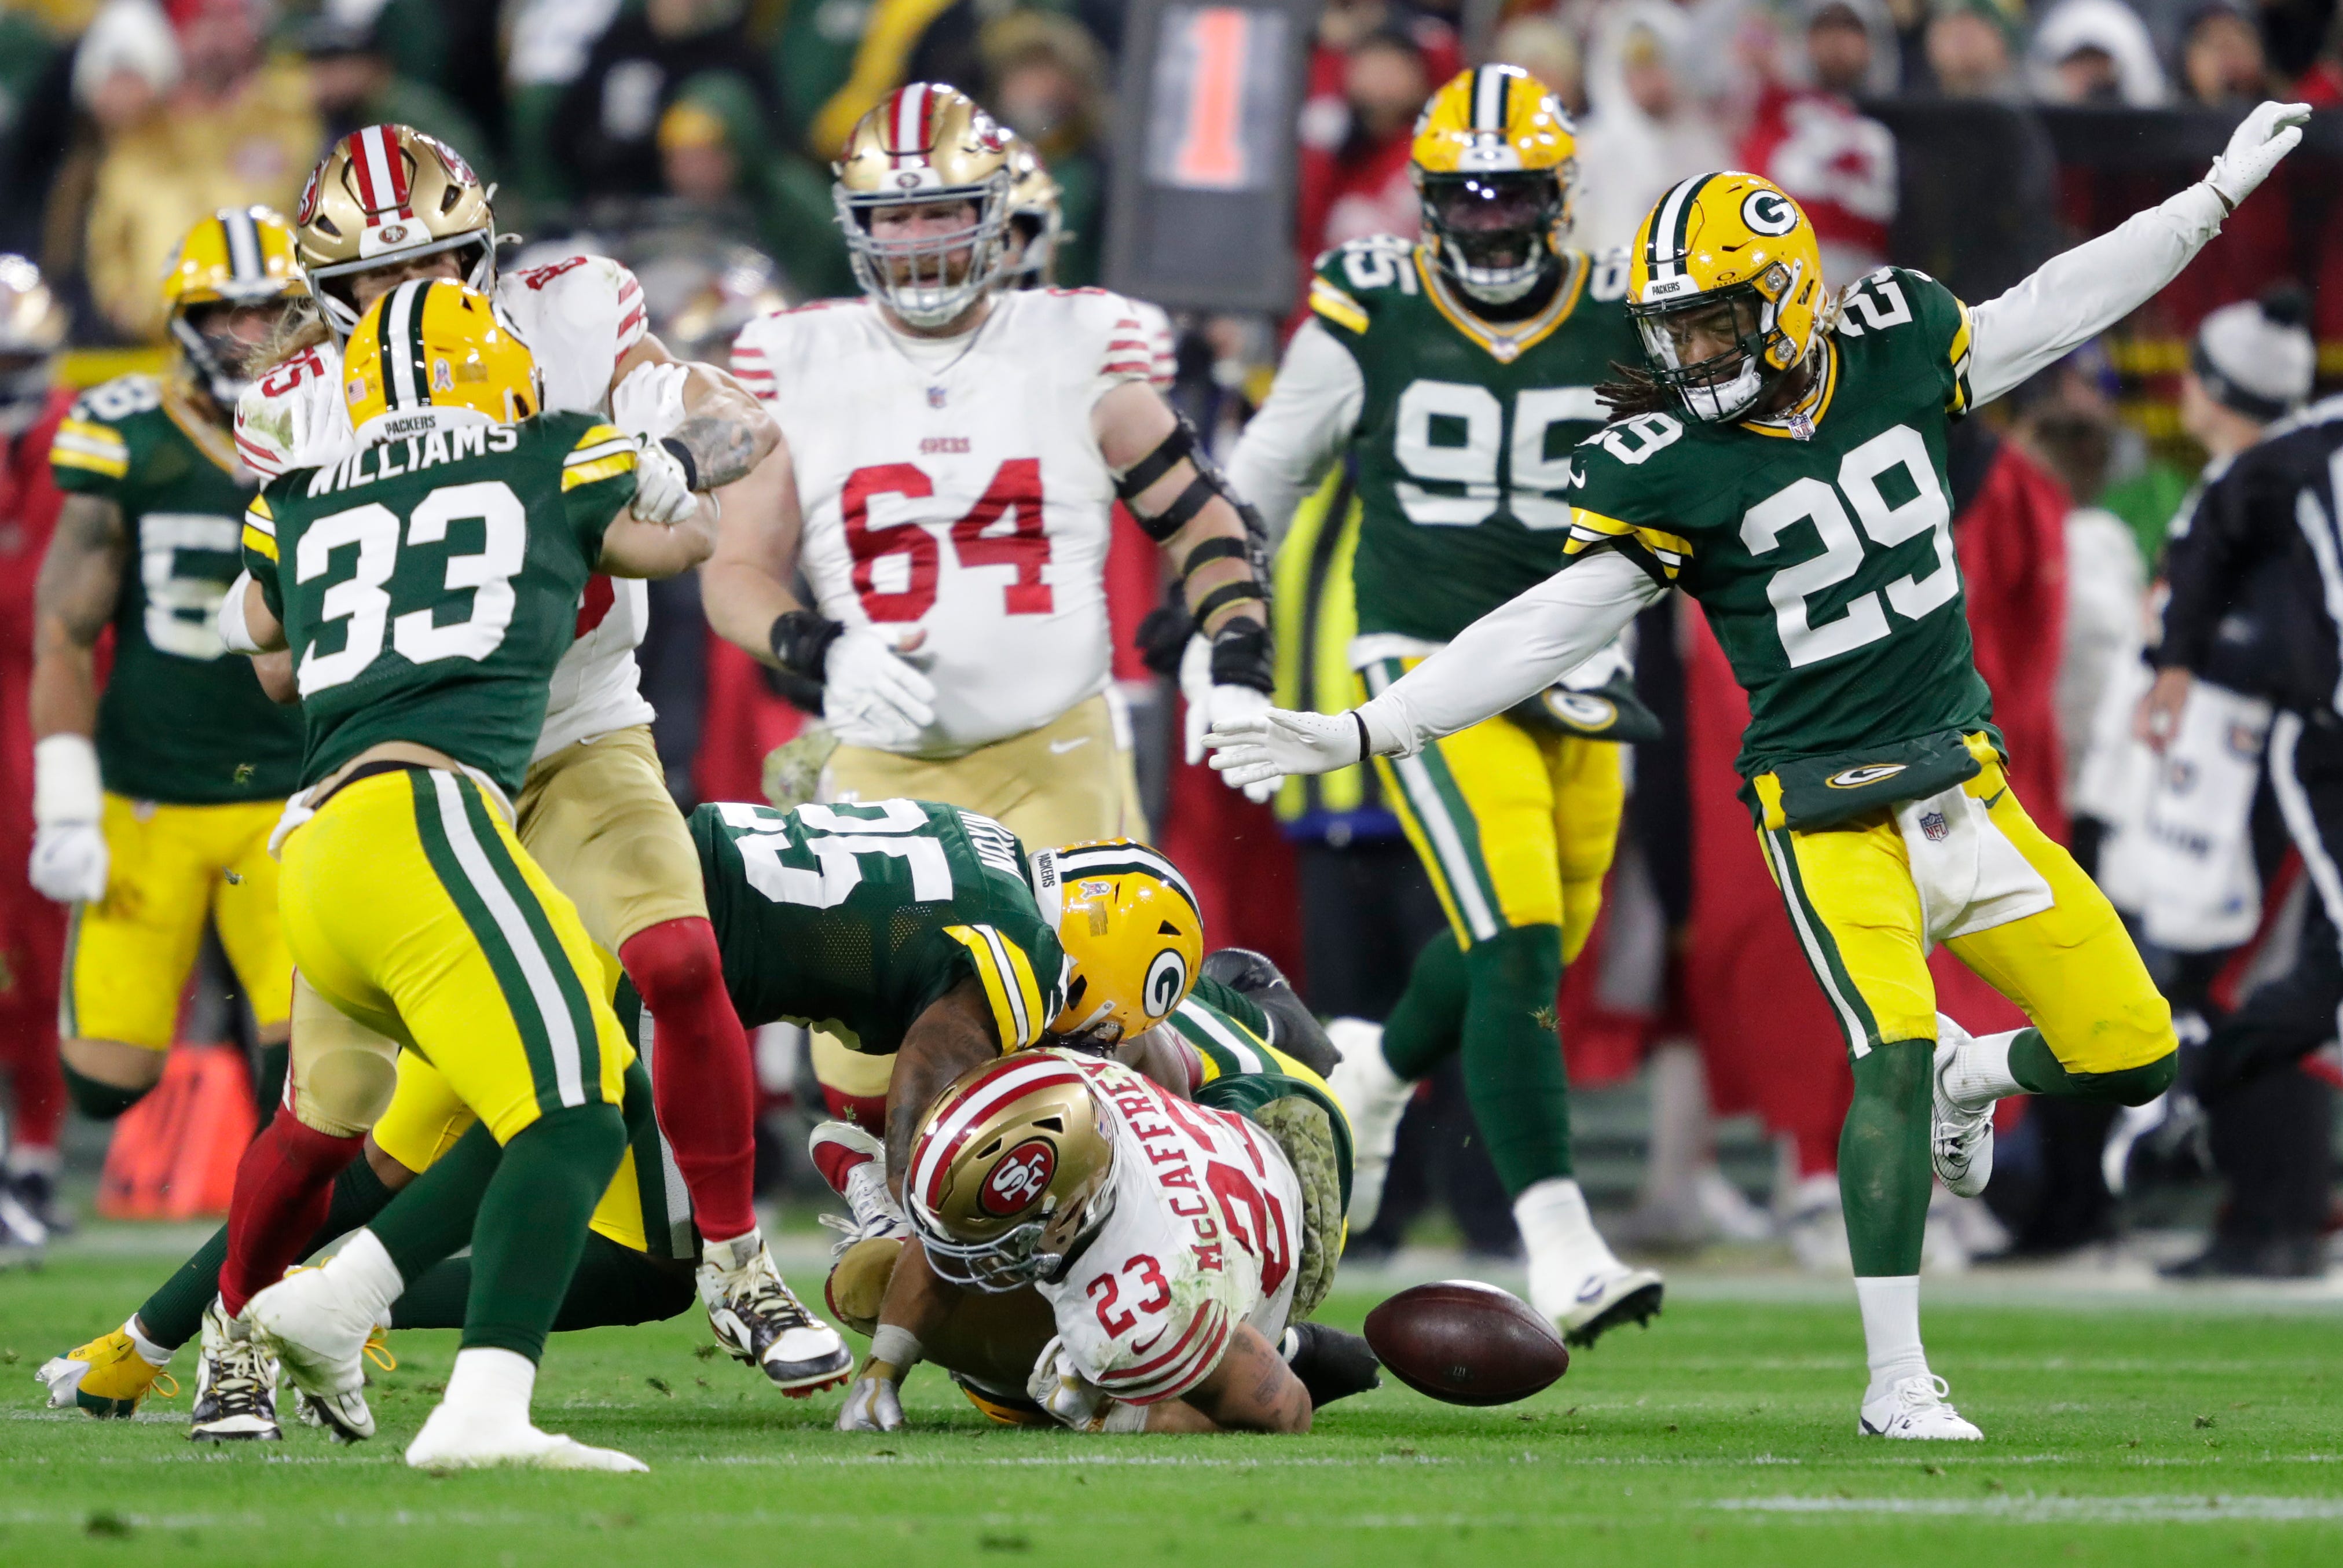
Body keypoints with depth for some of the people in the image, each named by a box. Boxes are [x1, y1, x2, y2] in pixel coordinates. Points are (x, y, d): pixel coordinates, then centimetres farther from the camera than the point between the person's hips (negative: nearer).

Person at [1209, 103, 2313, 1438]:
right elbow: (1544, 632, -11)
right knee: (1893, 1050, -22)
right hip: (1831, 810, -4)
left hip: (1967, 779, 4)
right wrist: (1362, 731, -19)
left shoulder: (1896, 348, -1)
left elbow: (2056, 310, 14)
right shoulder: (1664, 470, -11)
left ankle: (1966, 1079, 34)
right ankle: (1897, 1381, -13)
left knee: (2131, 1057, 0)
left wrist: (2220, 194, 21)